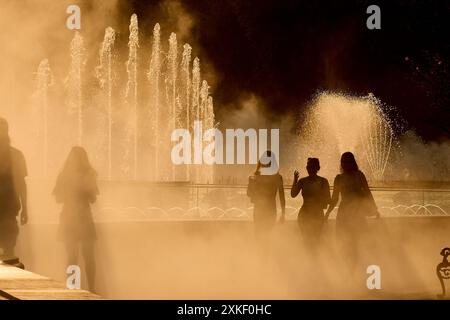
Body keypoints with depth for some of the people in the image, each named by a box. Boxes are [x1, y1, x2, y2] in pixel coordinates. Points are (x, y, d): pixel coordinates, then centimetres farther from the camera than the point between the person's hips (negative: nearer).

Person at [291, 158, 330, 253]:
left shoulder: (323, 181, 0)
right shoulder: (302, 181, 5)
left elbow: (328, 200, 0)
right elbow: (293, 194, -7)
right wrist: (295, 180, -18)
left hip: (317, 214, -2)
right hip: (304, 214, 2)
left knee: (314, 241, -5)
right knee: (306, 241, 2)